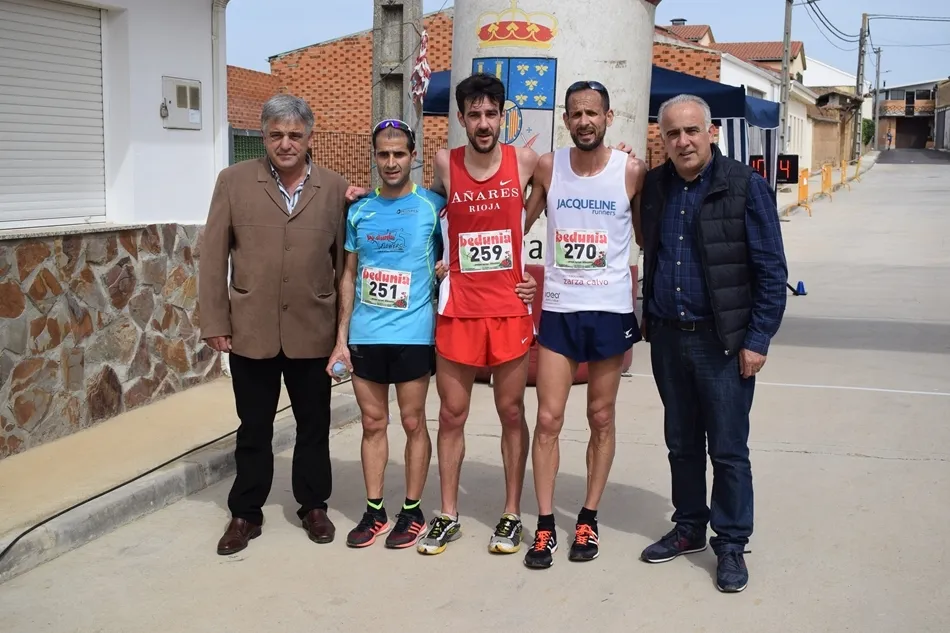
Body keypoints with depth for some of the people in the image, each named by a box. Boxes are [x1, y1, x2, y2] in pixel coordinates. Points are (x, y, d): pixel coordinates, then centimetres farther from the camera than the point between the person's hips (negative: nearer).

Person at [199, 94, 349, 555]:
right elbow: (213, 255, 0)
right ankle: (245, 513, 26)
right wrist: (214, 322, -4)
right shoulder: (234, 181, 0)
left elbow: (344, 260, 4)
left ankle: (313, 506, 30)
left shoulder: (334, 188, 2)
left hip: (313, 332, 1)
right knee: (254, 428, 11)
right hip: (250, 330, 0)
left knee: (314, 425, 13)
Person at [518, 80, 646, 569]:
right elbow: (520, 226, 11)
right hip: (557, 310, 1)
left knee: (601, 419, 9)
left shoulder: (632, 172, -3)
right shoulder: (547, 167, 2)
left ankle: (588, 519, 21)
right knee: (548, 420, 0)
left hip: (610, 310, -1)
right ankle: (545, 525, 9)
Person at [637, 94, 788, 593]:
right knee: (682, 443, 15)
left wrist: (757, 340, -13)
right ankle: (689, 528, 30)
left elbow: (771, 271, -8)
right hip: (668, 337, 5)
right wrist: (649, 320, 9)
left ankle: (731, 545, 15)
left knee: (728, 450, 2)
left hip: (723, 341, -5)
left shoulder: (745, 187, -8)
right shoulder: (655, 187, 6)